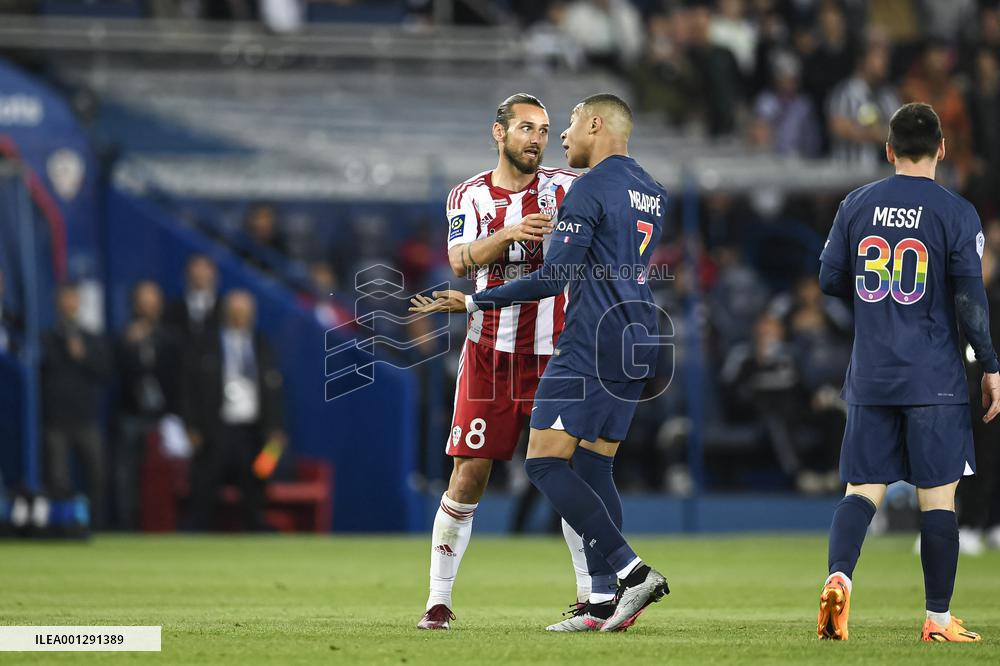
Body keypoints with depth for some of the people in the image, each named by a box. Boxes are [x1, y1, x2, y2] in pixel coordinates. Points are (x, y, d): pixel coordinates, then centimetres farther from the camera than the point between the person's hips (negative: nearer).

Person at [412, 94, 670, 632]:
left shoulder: (590, 189, -10)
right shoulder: (654, 194, 17)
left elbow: (554, 277, -14)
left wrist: (473, 303, -8)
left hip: (590, 345, -9)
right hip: (637, 345, 9)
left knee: (544, 461, -10)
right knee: (594, 467, 9)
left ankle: (631, 570, -19)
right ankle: (607, 602, 2)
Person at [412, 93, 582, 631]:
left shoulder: (564, 188, 3)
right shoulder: (469, 196, 4)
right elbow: (461, 261, -14)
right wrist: (509, 233, -31)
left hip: (551, 354, 0)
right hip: (488, 355, 0)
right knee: (469, 476, -1)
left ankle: (590, 592, 5)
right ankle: (439, 599, 6)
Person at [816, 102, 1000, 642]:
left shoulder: (856, 206, 5)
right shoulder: (956, 213, -6)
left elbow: (829, 280, 10)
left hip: (870, 378, 3)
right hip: (935, 380, -3)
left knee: (863, 490, 5)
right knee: (937, 496, 4)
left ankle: (838, 576, -22)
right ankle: (938, 618, 7)